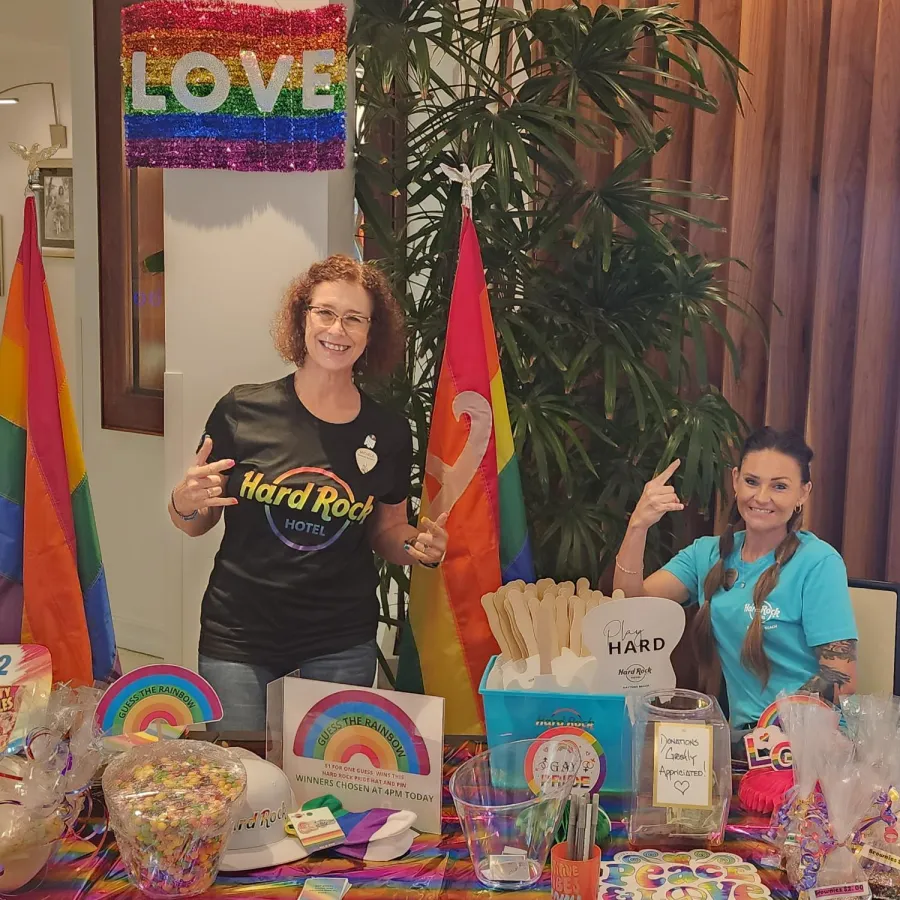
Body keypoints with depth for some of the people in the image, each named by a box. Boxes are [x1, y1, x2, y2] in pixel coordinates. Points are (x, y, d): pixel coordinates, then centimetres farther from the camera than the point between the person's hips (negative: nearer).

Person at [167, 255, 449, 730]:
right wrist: (185, 502, -18)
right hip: (237, 634, -1)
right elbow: (195, 525, 3)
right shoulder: (243, 410, -7)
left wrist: (418, 545, -9)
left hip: (342, 642, 2)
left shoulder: (389, 432, -2)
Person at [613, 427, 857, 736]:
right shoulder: (708, 554, 10)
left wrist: (770, 725, -15)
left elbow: (841, 680, -10)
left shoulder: (819, 562, -7)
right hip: (742, 733, 5)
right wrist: (638, 525, -15)